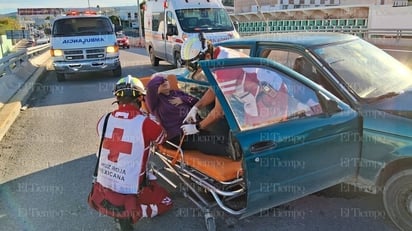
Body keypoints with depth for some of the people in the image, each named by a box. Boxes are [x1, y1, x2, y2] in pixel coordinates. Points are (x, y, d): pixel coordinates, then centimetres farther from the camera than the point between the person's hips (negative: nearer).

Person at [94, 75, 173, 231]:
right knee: (166, 203, 17)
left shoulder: (104, 121, -5)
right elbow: (162, 139, 1)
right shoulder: (144, 124, -19)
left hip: (103, 187, 6)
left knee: (150, 178, 30)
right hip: (128, 192, -6)